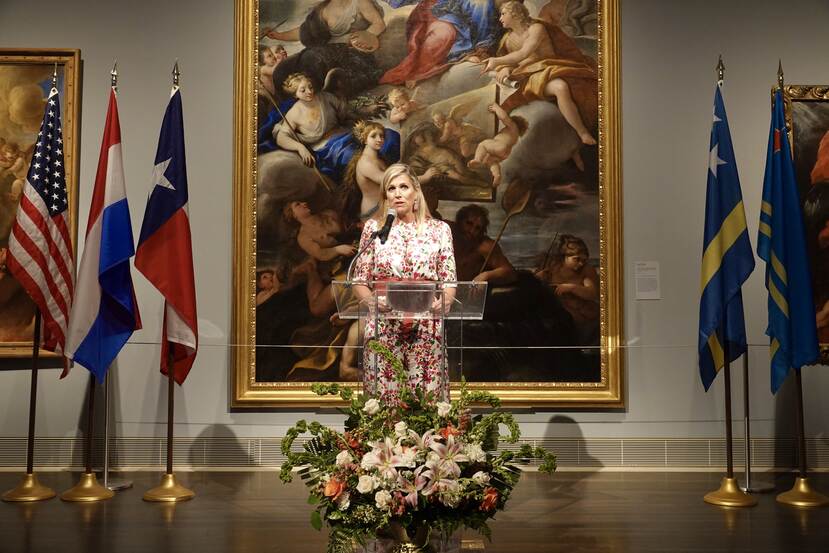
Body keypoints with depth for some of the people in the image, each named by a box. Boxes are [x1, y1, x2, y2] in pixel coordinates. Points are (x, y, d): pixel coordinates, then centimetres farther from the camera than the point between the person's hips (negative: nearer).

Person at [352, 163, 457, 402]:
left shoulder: (439, 229, 8)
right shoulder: (373, 227, 8)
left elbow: (449, 280, 6)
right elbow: (359, 281, 8)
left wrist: (443, 300, -16)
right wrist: (371, 299, -13)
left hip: (427, 329, 0)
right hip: (383, 328, 0)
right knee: (382, 398, -2)